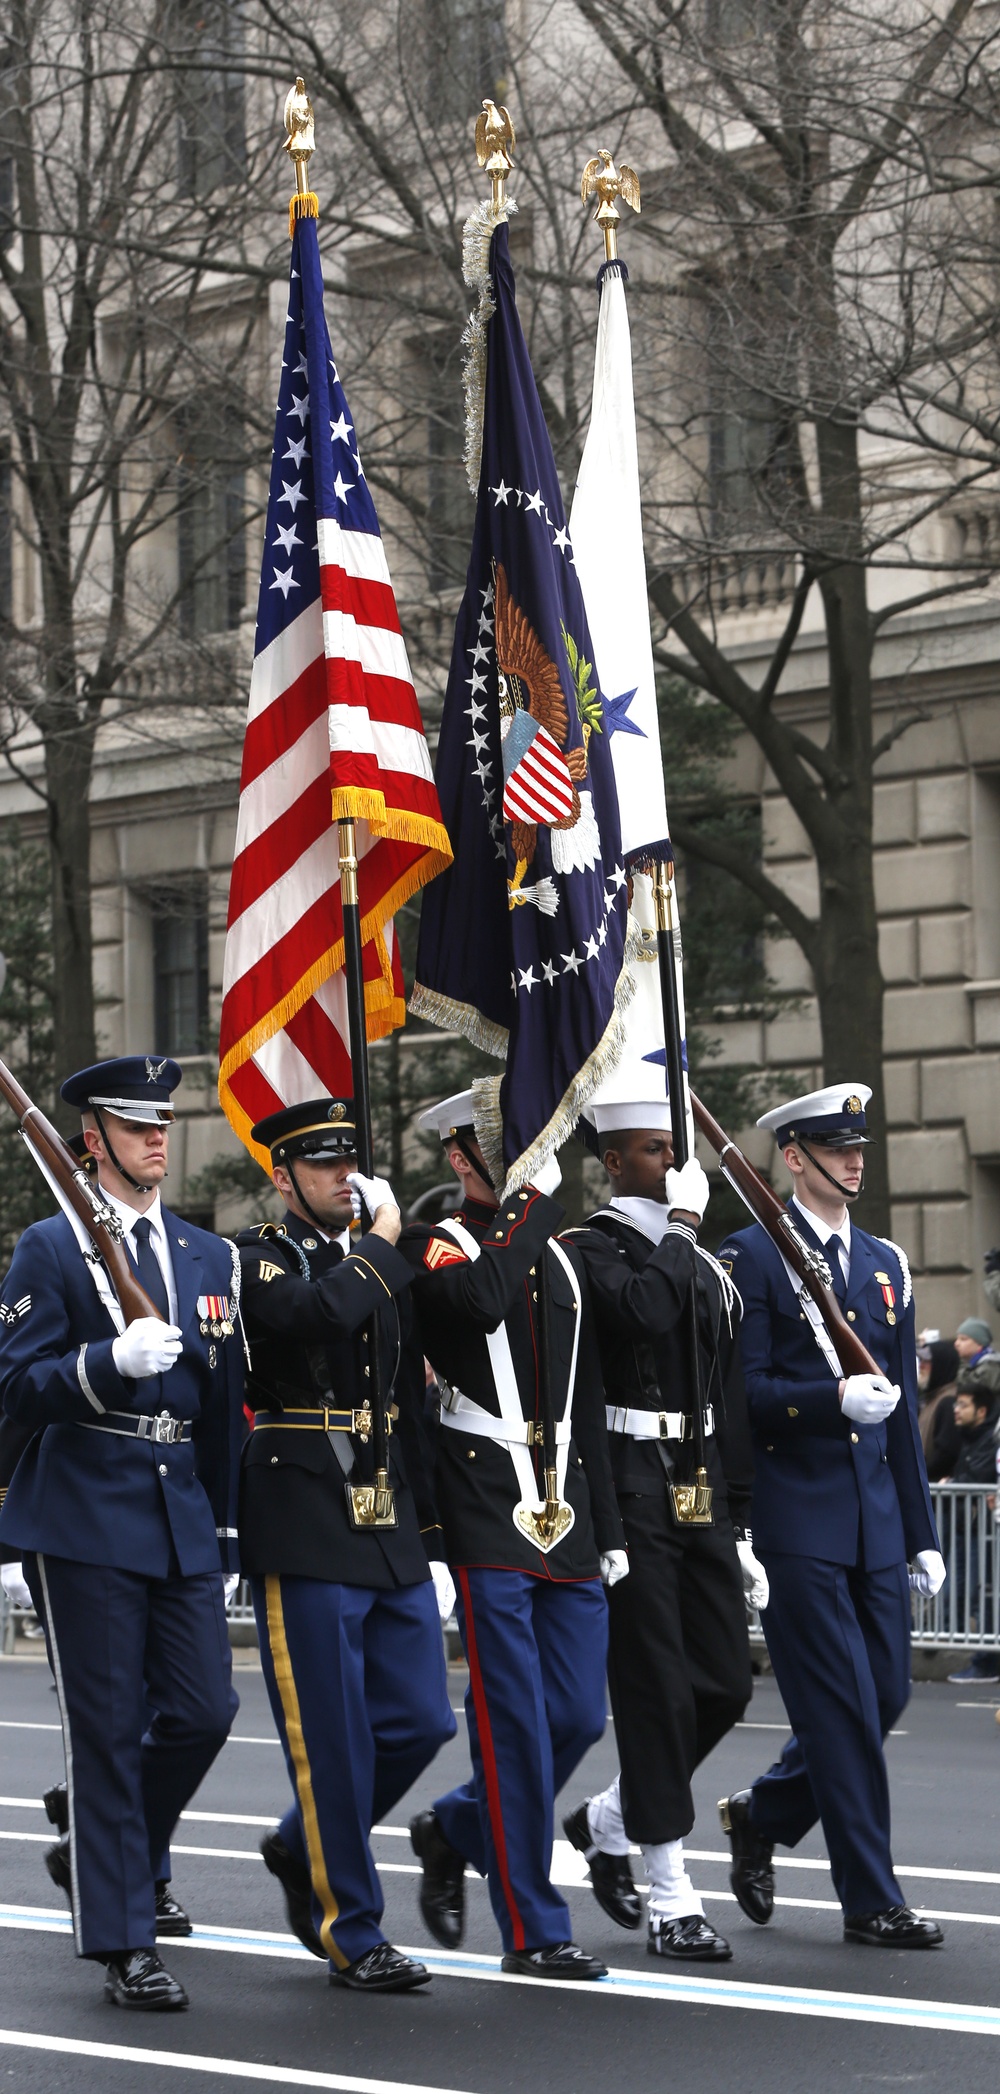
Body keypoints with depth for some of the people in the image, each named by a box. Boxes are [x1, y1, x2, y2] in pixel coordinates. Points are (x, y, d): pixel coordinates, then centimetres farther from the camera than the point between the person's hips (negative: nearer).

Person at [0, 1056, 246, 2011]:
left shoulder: (210, 1257, 14)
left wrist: (224, 1522, 15)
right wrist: (114, 1362, -24)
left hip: (185, 1516, 5)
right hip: (85, 1519, -5)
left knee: (203, 1712, 1)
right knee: (109, 1730, -3)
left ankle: (121, 1852, 30)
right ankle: (124, 1944, 2)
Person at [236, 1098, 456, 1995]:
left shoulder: (381, 1270, 17)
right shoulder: (258, 1258, -4)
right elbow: (320, 1314, -26)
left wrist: (428, 1534, 19)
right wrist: (379, 1244, -11)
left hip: (389, 1527, 7)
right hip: (303, 1530, -7)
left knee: (421, 1719, 6)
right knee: (333, 1737, -3)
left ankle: (305, 1850, 28)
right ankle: (352, 1934, 6)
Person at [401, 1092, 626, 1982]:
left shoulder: (562, 1260, 18)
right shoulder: (433, 1244, -2)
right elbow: (481, 1296, -27)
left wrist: (609, 1529, 17)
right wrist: (535, 1203, -15)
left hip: (568, 1516, 7)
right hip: (487, 1515, -7)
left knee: (578, 1716, 5)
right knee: (516, 1722, -5)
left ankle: (454, 1830, 30)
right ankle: (534, 1930, 3)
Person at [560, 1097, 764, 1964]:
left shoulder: (708, 1270, 17)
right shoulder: (587, 1252, -5)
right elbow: (643, 1312, -27)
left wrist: (739, 1526, 16)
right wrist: (675, 1229, -12)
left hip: (701, 1495, 7)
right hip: (629, 1493, -7)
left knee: (726, 1686, 6)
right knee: (658, 1690, -5)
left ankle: (608, 1820, 27)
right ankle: (670, 1896, 2)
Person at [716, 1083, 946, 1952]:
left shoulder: (885, 1262, 16)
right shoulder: (753, 1254, -4)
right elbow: (743, 1390, -10)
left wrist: (922, 1534, 15)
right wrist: (834, 1399, -25)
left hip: (875, 1517, 7)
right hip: (796, 1518, -6)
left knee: (885, 1695, 7)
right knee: (842, 1710, -5)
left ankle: (761, 1815, 29)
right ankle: (872, 1902, 3)